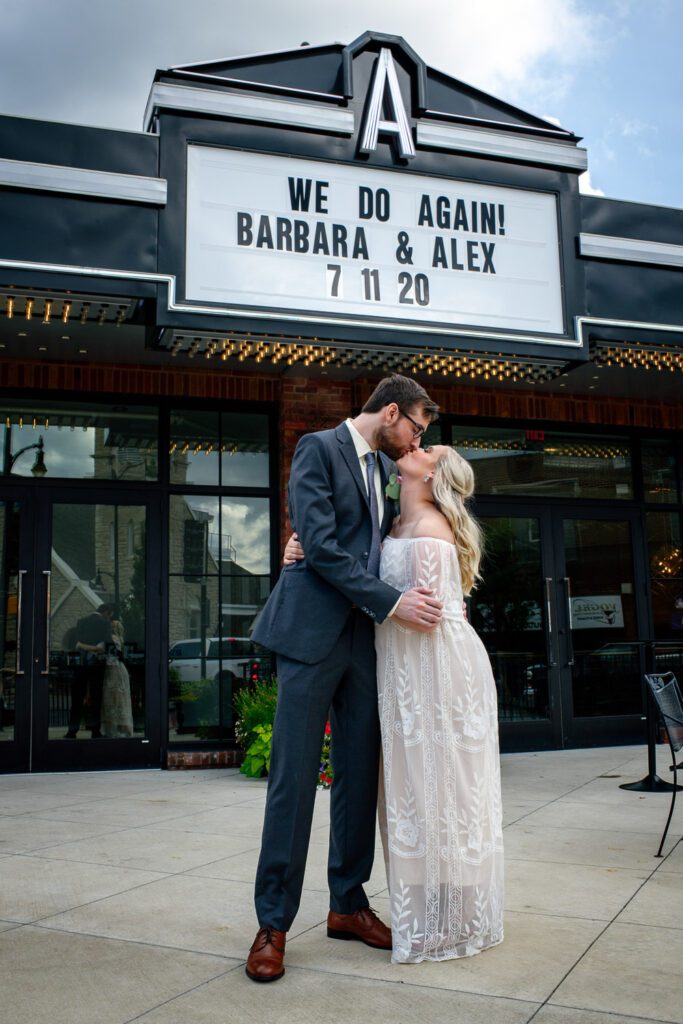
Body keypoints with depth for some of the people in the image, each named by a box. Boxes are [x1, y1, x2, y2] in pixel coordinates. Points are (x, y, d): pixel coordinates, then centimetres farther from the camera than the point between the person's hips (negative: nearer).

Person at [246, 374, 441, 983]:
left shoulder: (386, 468, 17)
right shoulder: (318, 449, -5)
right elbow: (320, 544, -15)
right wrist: (391, 601, -18)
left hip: (365, 637, 7)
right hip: (314, 633, -7)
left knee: (360, 776, 10)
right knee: (294, 779, -2)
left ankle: (347, 905, 23)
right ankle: (274, 924, 8)